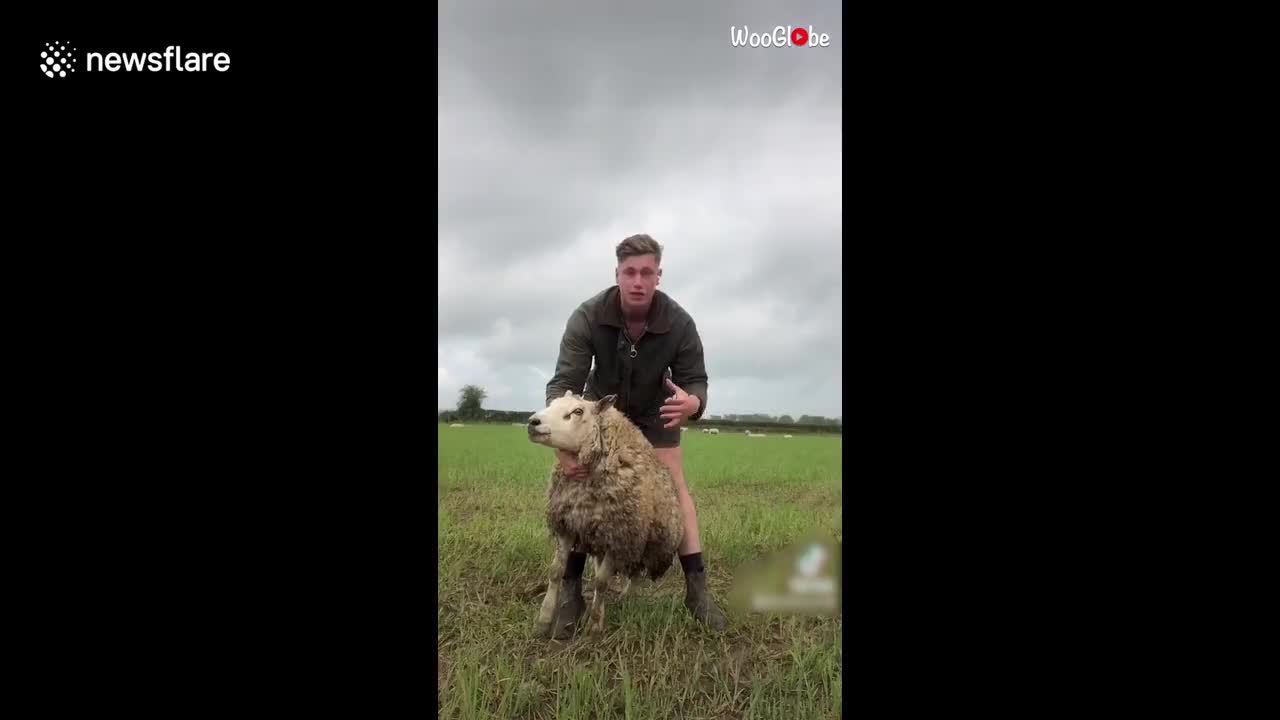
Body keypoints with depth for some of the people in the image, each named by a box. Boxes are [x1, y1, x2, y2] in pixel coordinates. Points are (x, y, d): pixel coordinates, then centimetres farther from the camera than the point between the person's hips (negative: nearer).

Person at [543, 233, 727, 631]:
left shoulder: (680, 323, -28)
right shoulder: (587, 317, -31)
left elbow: (695, 379, -21)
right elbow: (563, 383, -34)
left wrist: (692, 403, -48)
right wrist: (562, 445, -48)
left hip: (655, 414, 1)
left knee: (675, 486, -7)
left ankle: (697, 588, -1)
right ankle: (571, 588, 2)